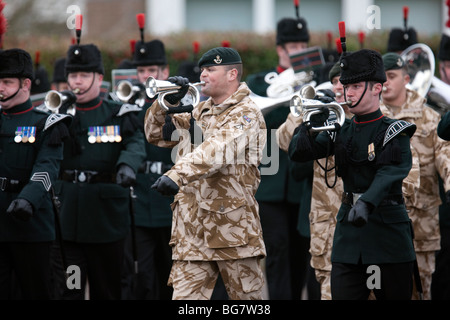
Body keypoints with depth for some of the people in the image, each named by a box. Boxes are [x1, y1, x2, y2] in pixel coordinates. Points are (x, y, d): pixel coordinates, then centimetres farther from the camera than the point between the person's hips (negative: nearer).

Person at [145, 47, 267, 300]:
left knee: (248, 296, 4)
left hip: (233, 227, -6)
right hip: (192, 230, 6)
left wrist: (177, 175, -37)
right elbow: (157, 135, 24)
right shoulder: (199, 112, 17)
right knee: (184, 297, -2)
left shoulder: (246, 114, -8)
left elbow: (216, 150, -24)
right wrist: (168, 103, 6)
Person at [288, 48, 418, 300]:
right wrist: (312, 125, -12)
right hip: (348, 230, 4)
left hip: (388, 230, -4)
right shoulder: (342, 131, 11)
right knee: (342, 296, -2)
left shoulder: (394, 132, -6)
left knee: (395, 296, 3)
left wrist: (366, 203, -40)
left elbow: (390, 175, -23)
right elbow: (298, 153, 7)